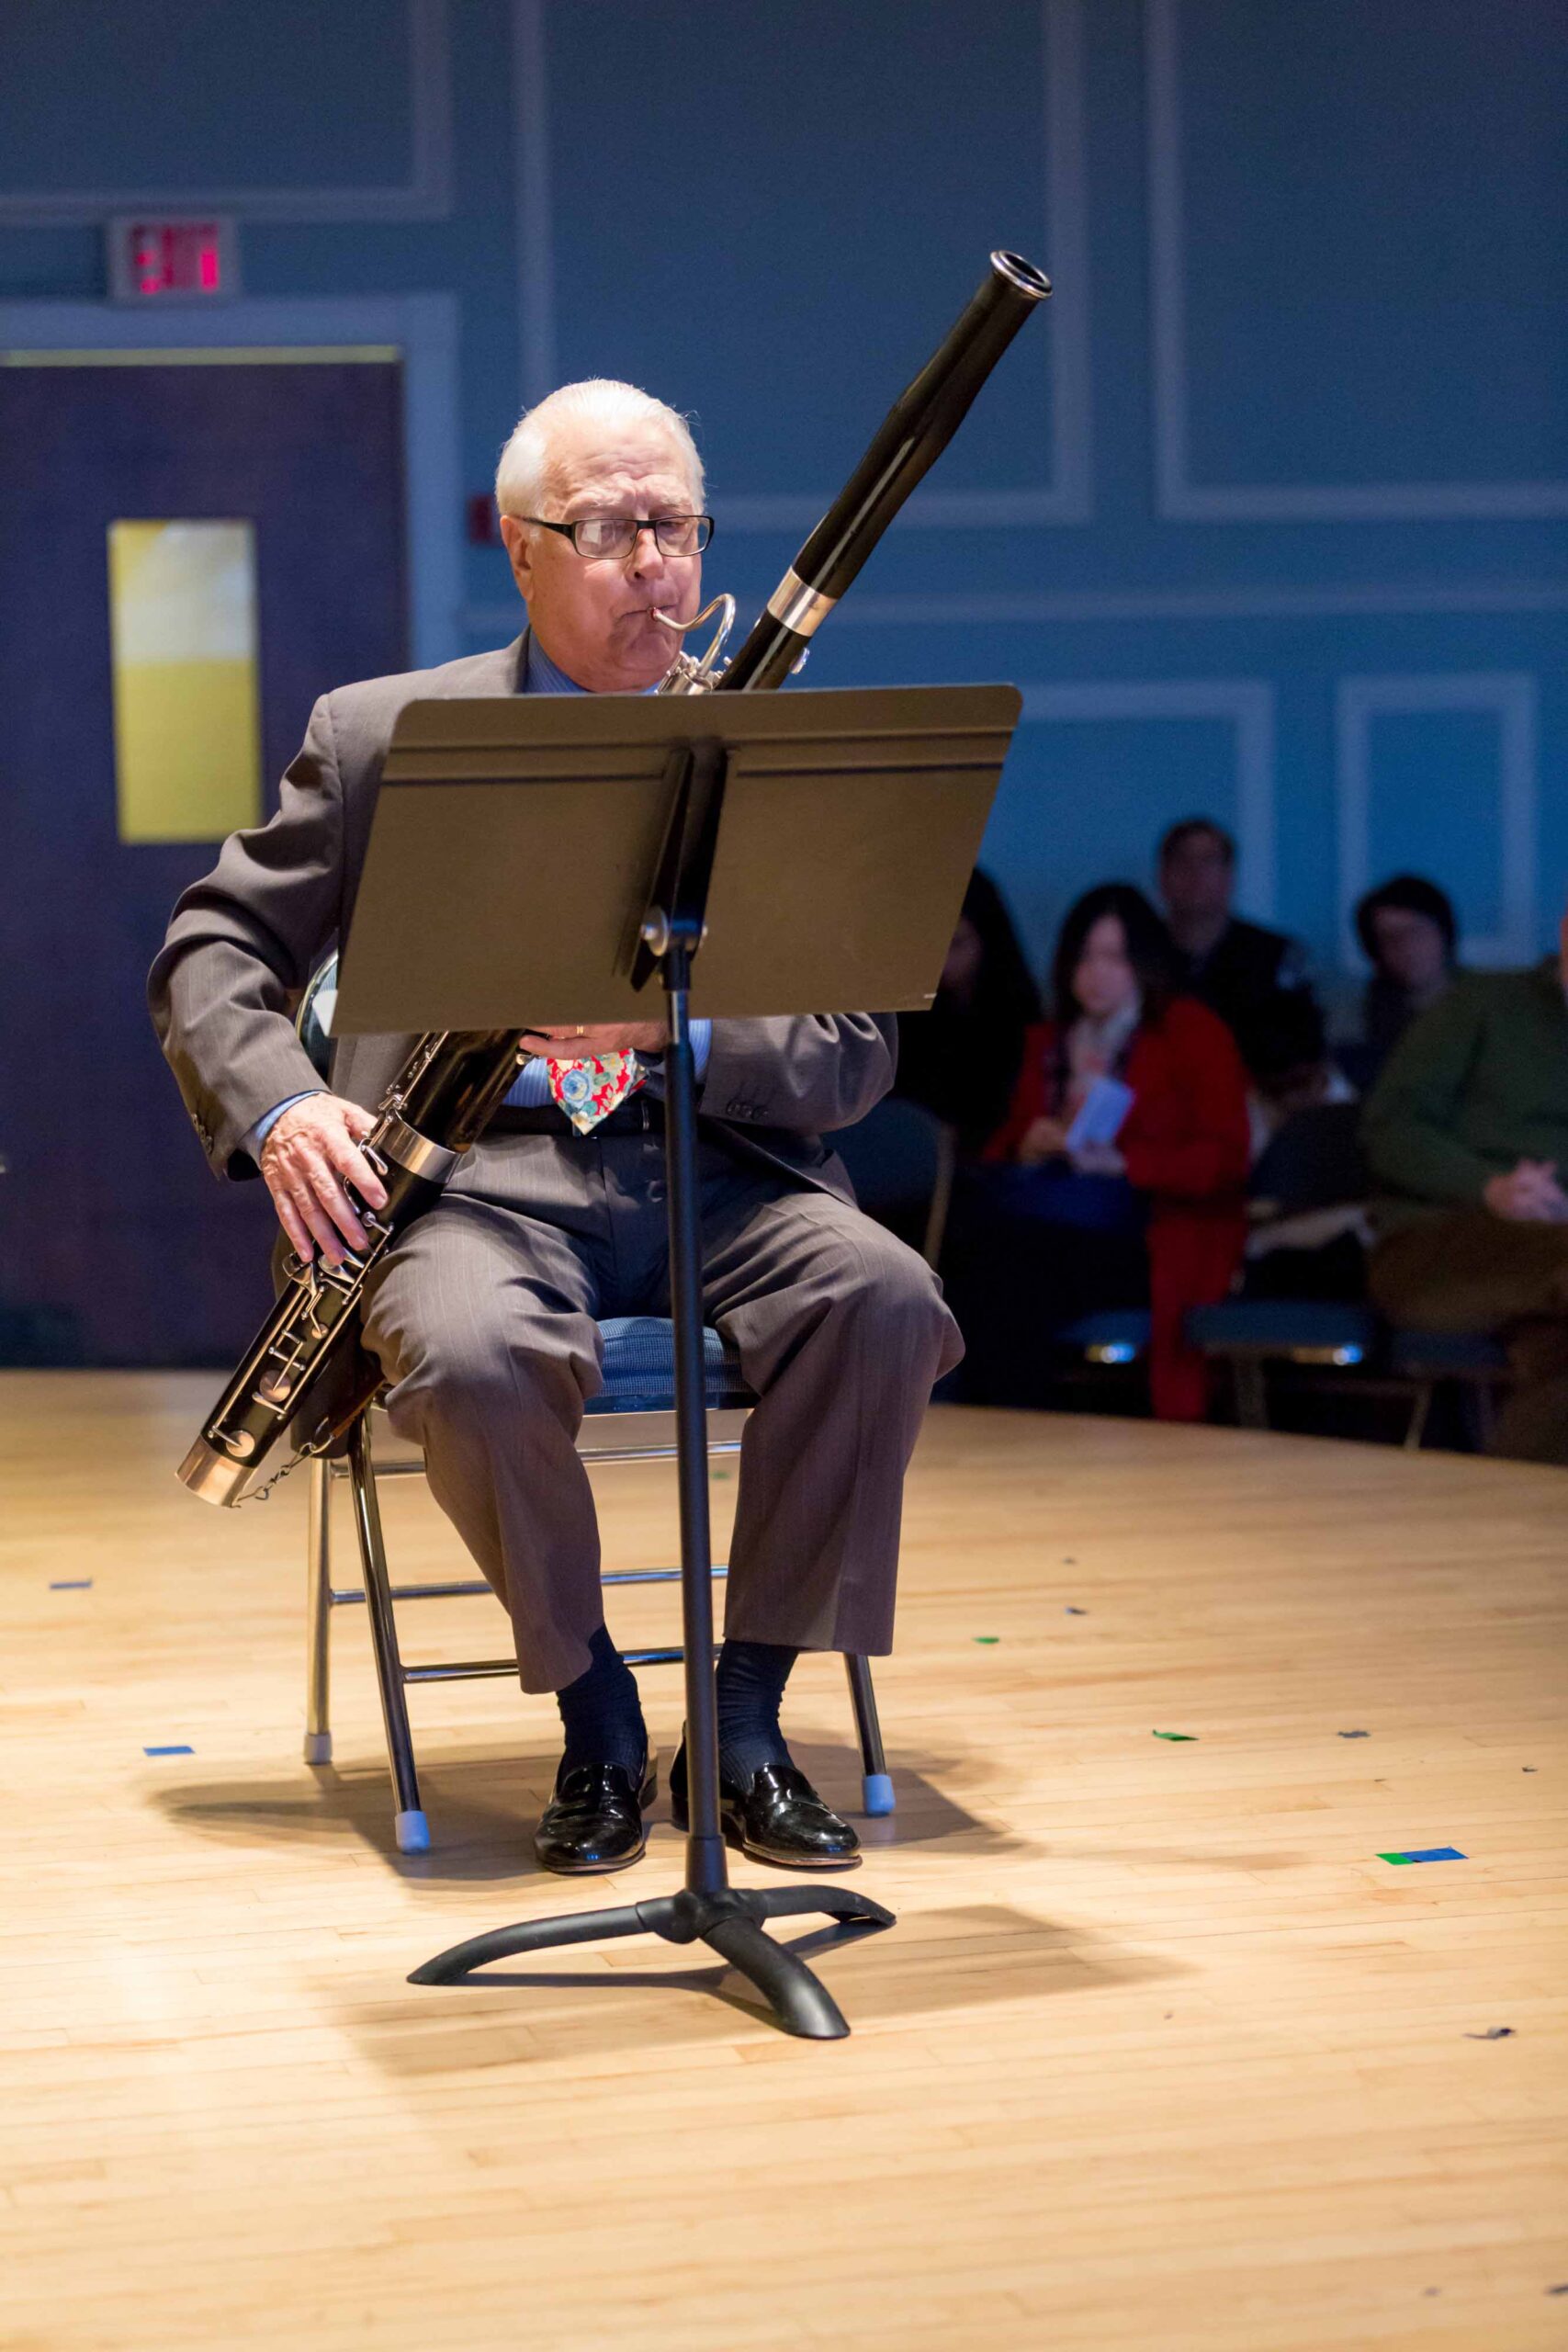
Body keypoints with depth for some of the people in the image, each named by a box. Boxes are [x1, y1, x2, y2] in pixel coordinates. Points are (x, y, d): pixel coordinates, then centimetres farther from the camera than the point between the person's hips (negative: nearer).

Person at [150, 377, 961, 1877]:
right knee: (472, 1359, -35)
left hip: (719, 1163, 2)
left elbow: (855, 1056, 3)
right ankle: (595, 1714, -9)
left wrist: (680, 1023, -18)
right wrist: (276, 1107, -12)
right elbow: (214, 949, 10)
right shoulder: (381, 737, 9)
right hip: (484, 1169, -1)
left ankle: (747, 1719, -14)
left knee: (887, 1304, -29)